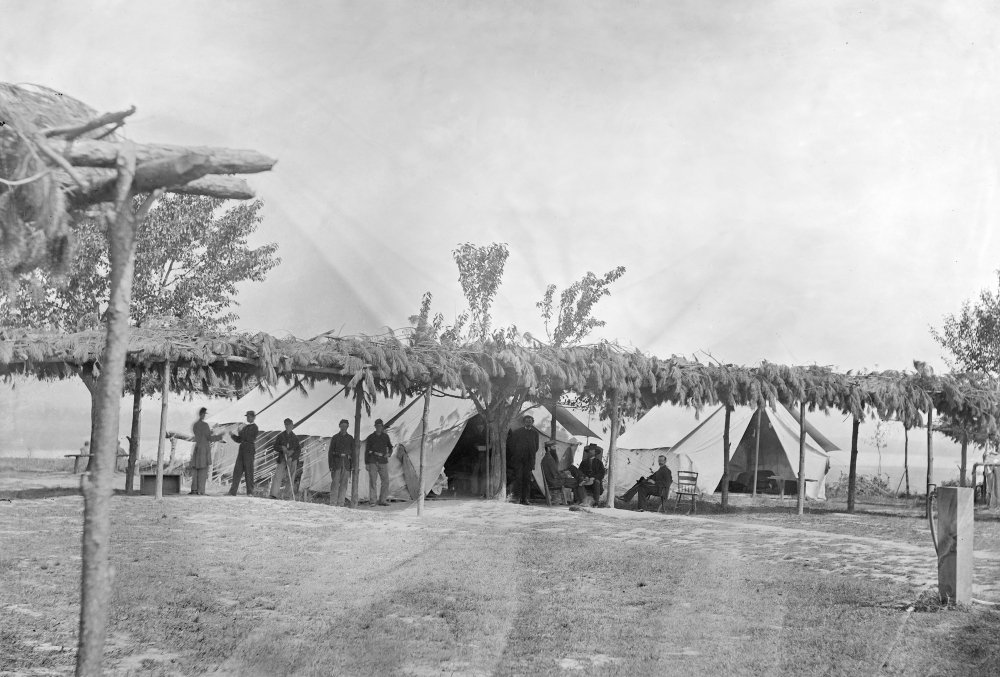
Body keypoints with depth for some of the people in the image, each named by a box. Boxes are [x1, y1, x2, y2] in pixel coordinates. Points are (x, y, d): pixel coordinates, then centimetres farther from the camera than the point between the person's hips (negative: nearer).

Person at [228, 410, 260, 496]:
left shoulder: (254, 427, -3)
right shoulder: (245, 427, 20)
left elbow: (248, 438, -15)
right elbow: (239, 440, 19)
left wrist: (240, 432, -8)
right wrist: (233, 435, 5)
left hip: (249, 450, -7)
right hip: (242, 449, 7)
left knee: (249, 471, -6)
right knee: (237, 470, 2)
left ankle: (250, 492, -2)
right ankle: (233, 492, 2)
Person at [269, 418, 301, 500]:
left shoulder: (295, 437, 7)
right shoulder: (280, 436, 9)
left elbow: (299, 451, 2)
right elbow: (275, 447, 8)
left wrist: (291, 457, -12)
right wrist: (282, 448, -13)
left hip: (292, 460, 0)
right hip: (282, 459, 0)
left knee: (291, 479, -1)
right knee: (277, 476, -12)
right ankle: (274, 495, -16)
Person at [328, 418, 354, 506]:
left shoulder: (350, 438, 9)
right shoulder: (335, 437, 3)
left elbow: (353, 452, 11)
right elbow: (330, 452, 2)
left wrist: (352, 465, 3)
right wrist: (330, 465, -6)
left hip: (346, 463, 2)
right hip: (336, 462, -2)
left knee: (344, 483, 1)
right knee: (335, 482, -7)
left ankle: (340, 503, 5)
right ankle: (333, 503, -6)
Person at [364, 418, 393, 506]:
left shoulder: (385, 436, 9)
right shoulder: (370, 438, 2)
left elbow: (390, 447, 18)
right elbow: (367, 451, 3)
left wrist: (388, 454, -4)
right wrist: (366, 464, -4)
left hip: (383, 461, 3)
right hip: (373, 461, -3)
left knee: (385, 481, -2)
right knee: (372, 481, -7)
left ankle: (382, 500, 6)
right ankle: (371, 501, -3)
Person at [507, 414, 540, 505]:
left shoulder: (535, 433, 11)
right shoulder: (517, 432, 5)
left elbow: (536, 447, 16)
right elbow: (510, 444, 9)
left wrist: (531, 455, 8)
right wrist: (514, 454, 7)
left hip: (529, 460, 2)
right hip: (518, 459, -2)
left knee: (527, 478, -1)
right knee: (518, 477, -9)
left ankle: (525, 498, 2)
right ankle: (518, 497, -5)